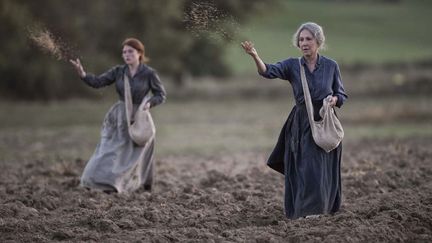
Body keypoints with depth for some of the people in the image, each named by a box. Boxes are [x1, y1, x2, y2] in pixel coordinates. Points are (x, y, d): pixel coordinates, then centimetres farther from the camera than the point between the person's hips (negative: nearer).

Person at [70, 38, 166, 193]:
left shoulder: (149, 74, -9)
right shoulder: (118, 71, 0)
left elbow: (161, 95, -2)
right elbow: (97, 82, -6)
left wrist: (149, 103, -22)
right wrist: (82, 73, -24)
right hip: (120, 116, 4)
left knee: (133, 155, -1)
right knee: (110, 150, -1)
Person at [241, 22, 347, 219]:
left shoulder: (331, 66, 1)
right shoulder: (292, 65, 0)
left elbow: (342, 95, 10)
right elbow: (268, 71, -18)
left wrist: (334, 99, -14)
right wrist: (255, 56, -37)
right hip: (301, 124, 1)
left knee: (321, 168, -2)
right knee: (302, 168, 0)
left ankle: (316, 209, 5)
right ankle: (302, 210, 9)